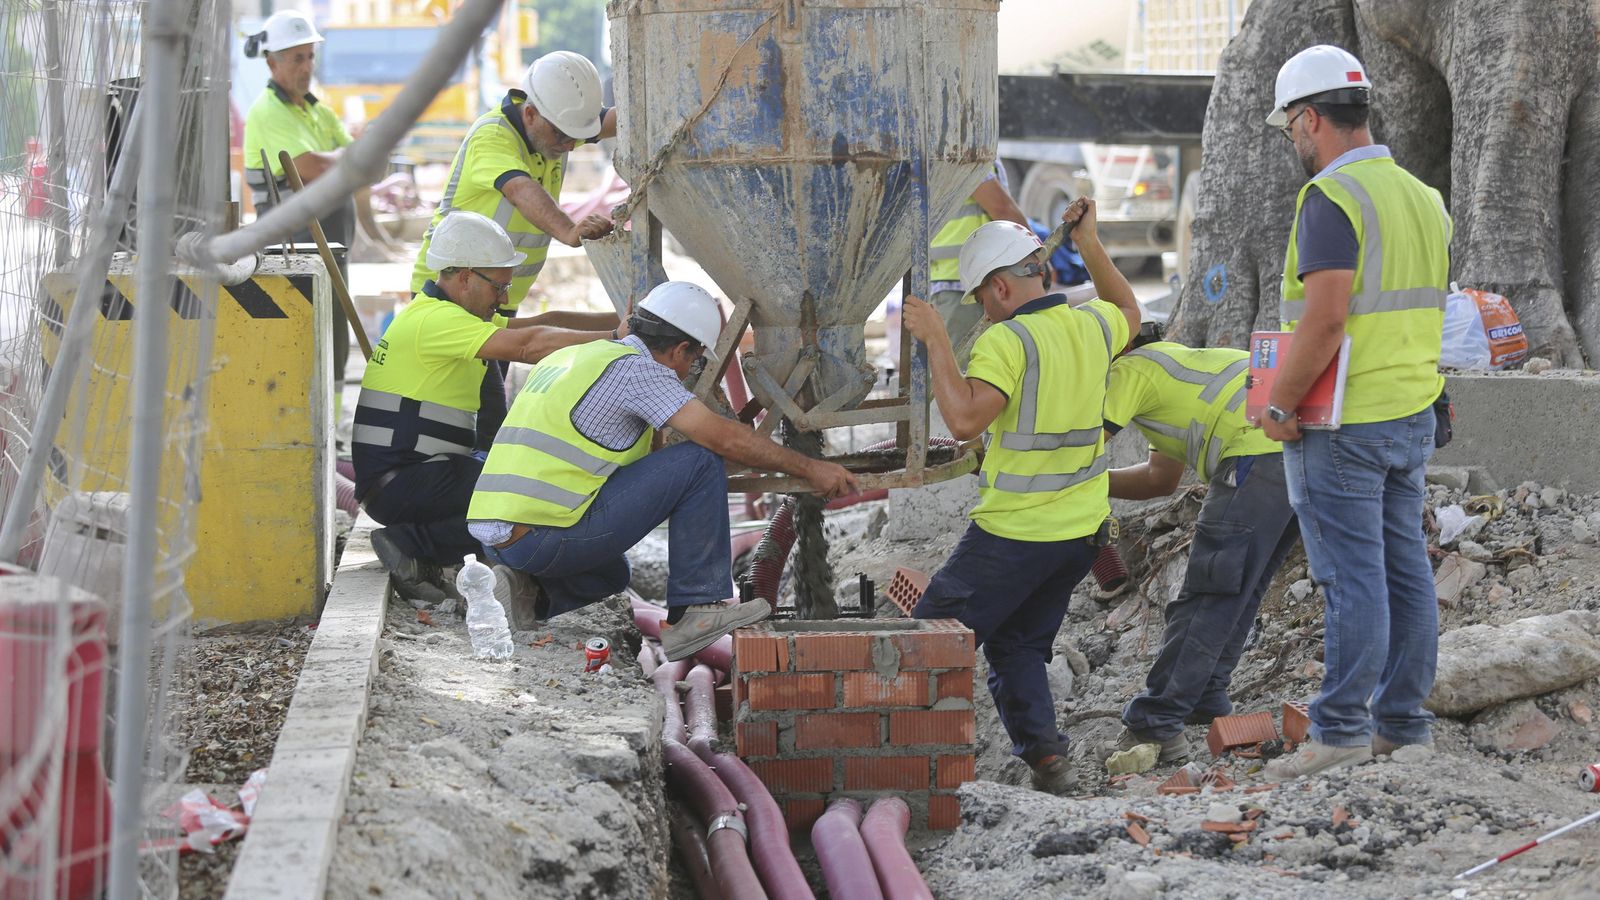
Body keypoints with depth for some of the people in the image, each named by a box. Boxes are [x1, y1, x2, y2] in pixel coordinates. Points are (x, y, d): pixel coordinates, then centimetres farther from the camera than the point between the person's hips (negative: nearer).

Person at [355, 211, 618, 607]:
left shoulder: (450, 314, 18)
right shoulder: (434, 319, -15)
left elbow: (541, 323, 15)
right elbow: (527, 344, -24)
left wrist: (619, 321, 4)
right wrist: (616, 339, -23)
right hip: (398, 482, -11)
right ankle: (412, 544, -12)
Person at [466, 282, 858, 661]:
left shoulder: (568, 357, 22)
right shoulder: (634, 367, -6)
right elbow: (723, 437, -11)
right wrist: (810, 468, -2)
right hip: (546, 536, -9)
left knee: (610, 576, 40)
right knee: (700, 461, -5)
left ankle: (524, 590, 11)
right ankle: (696, 611, -2)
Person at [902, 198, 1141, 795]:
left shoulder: (1008, 341, -18)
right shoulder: (1092, 326, 5)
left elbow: (965, 420, -29)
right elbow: (1129, 312, 30)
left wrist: (936, 341, -24)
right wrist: (1090, 246, 27)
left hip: (1015, 533, -7)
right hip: (1084, 529, 8)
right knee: (1018, 645, 19)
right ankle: (1046, 754, 6)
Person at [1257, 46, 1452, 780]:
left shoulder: (1332, 197, -15)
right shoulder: (1423, 198, 13)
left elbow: (1326, 317, -24)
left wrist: (1279, 405, -15)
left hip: (1343, 424, -8)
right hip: (1412, 415, 8)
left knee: (1352, 577, -6)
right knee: (1406, 570, 11)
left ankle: (1341, 729, -2)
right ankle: (1403, 720, 17)